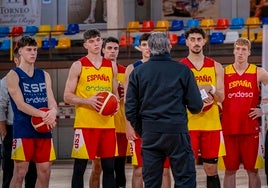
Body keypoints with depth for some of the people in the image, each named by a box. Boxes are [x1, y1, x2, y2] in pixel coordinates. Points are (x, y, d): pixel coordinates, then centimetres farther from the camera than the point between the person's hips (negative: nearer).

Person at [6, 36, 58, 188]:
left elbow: (51, 100, 6)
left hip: (44, 130, 5)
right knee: (20, 172, -4)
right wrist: (43, 114, -26)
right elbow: (20, 104, -13)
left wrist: (53, 112, -19)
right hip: (23, 130, -5)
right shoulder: (13, 75, -2)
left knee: (45, 172, 6)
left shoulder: (44, 75, 15)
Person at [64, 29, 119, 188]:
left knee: (109, 166, 7)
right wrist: (87, 100, -19)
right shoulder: (78, 66, -1)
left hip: (107, 123, 4)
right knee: (80, 167, -1)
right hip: (85, 123, -4)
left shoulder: (111, 66, 12)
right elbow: (67, 96, -3)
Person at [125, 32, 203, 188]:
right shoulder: (183, 70, -4)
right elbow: (196, 106, -4)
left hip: (150, 134, 2)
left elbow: (130, 109, 1)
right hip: (177, 131, -2)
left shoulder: (138, 72, 2)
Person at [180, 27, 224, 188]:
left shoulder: (215, 67, 8)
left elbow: (221, 98, 4)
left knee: (212, 169, 6)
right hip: (189, 125, -2)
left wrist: (211, 89, -16)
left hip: (211, 124, 2)